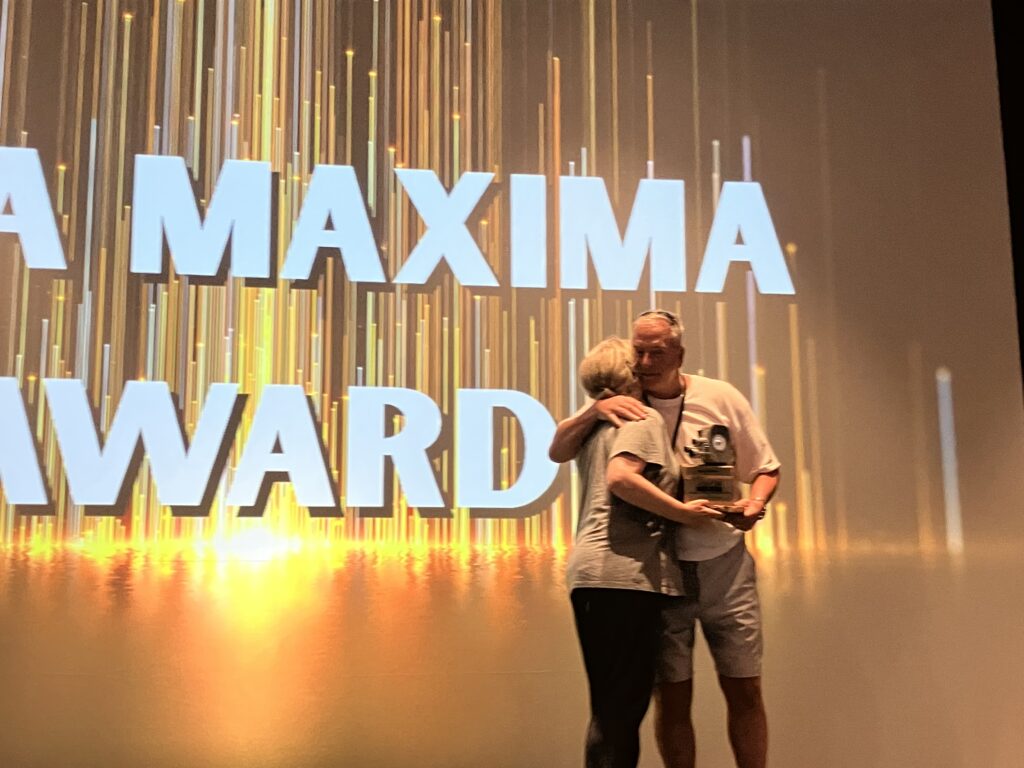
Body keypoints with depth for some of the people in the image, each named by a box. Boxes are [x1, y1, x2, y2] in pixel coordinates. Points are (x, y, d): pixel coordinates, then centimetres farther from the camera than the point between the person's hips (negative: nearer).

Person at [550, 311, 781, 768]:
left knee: (744, 690, 7)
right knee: (672, 696, 6)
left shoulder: (722, 399, -1)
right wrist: (595, 411, -19)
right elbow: (557, 452, -2)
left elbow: (765, 469, 7)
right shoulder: (623, 409, 0)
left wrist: (755, 502, -14)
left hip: (723, 564, 0)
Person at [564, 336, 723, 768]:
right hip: (626, 571, -9)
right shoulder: (643, 419, -2)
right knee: (623, 705, -5)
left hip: (587, 572, 9)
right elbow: (621, 476, -19)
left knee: (610, 707, 14)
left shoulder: (597, 427, 22)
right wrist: (683, 512, -14)